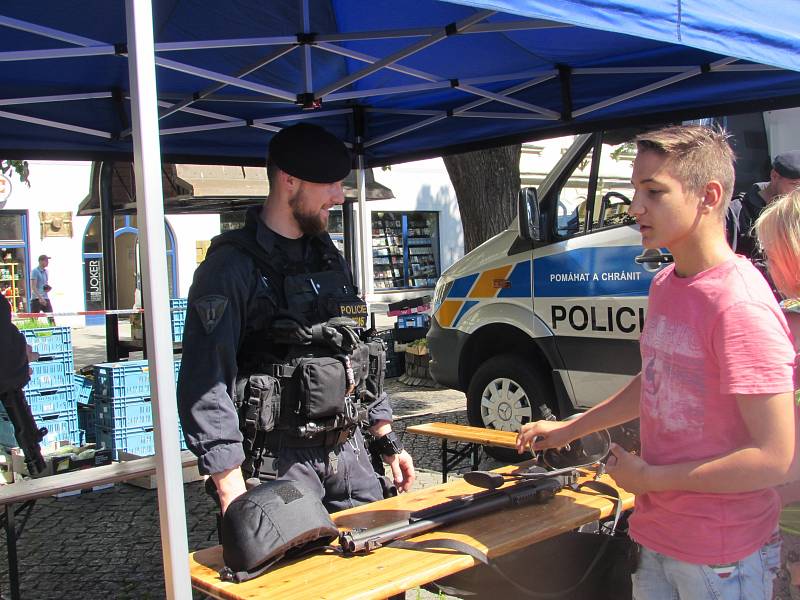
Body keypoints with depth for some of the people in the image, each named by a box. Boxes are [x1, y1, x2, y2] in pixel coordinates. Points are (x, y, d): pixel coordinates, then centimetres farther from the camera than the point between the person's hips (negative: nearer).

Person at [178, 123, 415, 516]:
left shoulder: (328, 256, 12)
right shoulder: (232, 267, -13)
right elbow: (205, 384, -17)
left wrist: (387, 440, 17)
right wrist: (232, 491, -21)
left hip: (350, 453, 7)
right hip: (279, 463, -7)